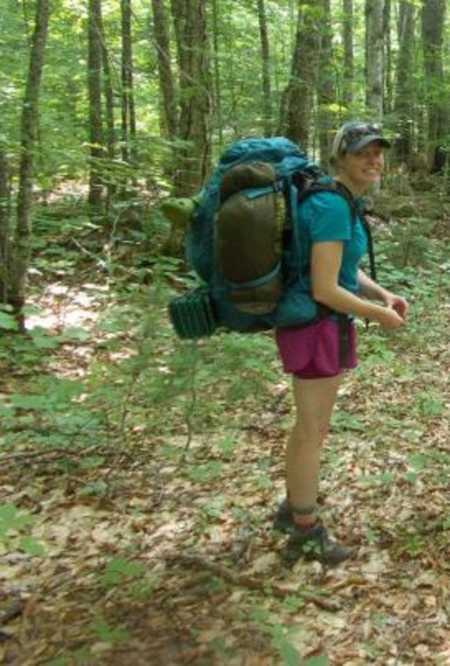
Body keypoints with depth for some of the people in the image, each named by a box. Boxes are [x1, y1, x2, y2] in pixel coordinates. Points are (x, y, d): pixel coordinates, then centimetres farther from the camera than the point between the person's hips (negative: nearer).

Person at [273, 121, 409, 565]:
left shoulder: (340, 202, 9)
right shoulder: (332, 208, -23)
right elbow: (324, 289, -25)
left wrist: (384, 295, 5)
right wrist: (378, 315, -13)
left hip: (323, 326, 10)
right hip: (317, 330, -10)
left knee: (310, 425, 21)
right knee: (313, 432, 4)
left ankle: (292, 509, 38)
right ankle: (306, 533, 21)